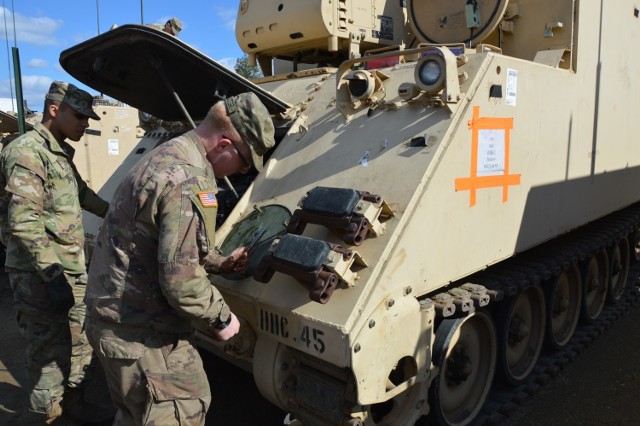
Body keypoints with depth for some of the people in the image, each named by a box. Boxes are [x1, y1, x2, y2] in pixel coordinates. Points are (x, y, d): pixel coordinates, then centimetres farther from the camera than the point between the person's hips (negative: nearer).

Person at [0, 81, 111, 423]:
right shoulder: (27, 152, -14)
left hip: (72, 271, 9)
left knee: (78, 346, 19)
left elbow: (82, 195, 31)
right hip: (42, 278, -9)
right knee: (50, 354, 0)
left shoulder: (60, 153, 15)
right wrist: (53, 274, -25)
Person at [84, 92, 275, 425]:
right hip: (142, 333, -10)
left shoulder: (165, 157, 9)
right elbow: (180, 281, -27)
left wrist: (220, 263, 11)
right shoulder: (190, 180, -25)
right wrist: (220, 318, -11)